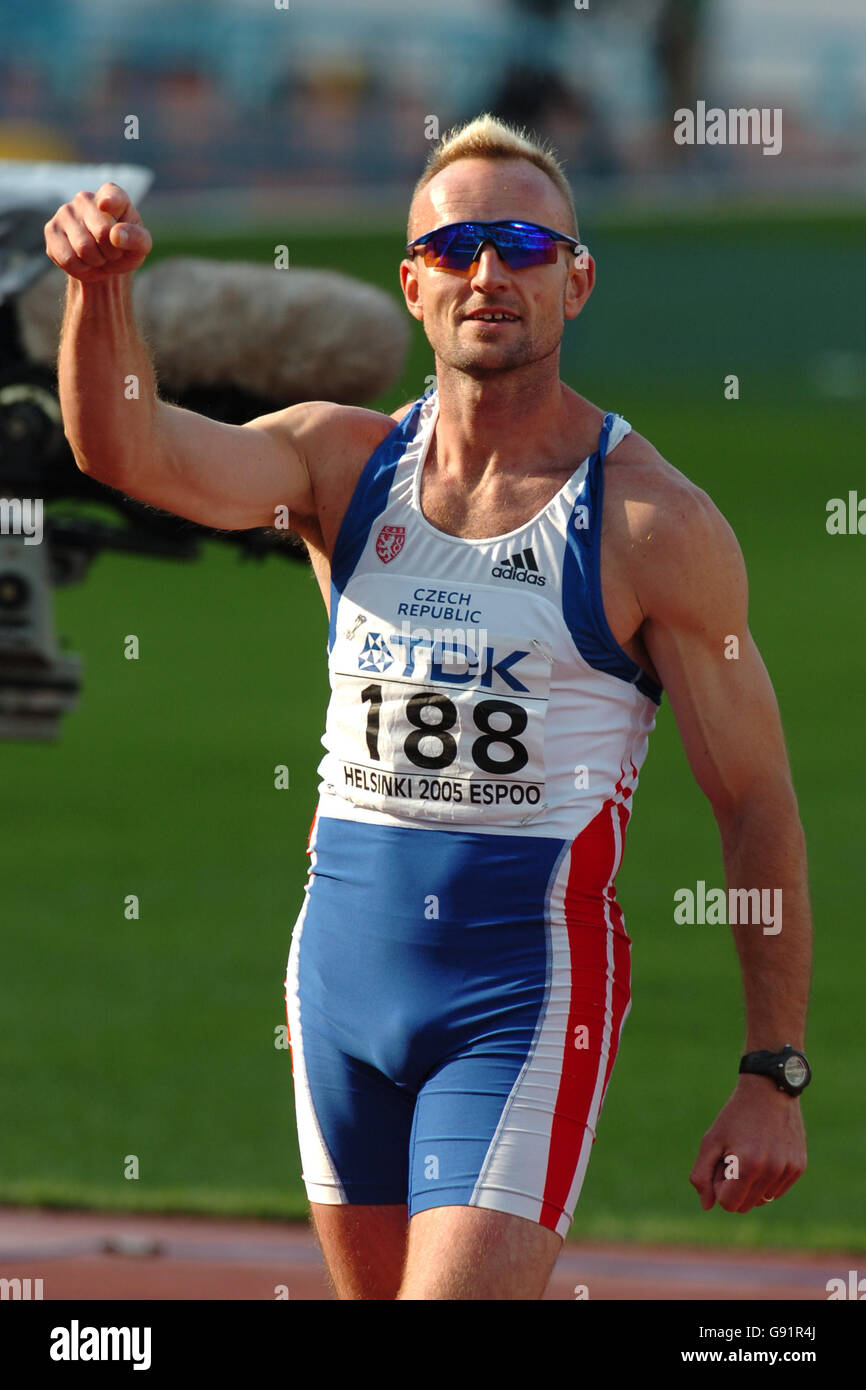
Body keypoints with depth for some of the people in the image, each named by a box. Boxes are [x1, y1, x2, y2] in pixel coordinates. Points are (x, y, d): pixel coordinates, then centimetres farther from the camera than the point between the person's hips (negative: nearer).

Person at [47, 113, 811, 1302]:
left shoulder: (654, 523, -8)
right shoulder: (345, 463, 4)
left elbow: (758, 803, -6)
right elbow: (126, 449, -12)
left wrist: (774, 1076, -8)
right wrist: (102, 292, -33)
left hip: (526, 984, -5)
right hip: (344, 967, 5)